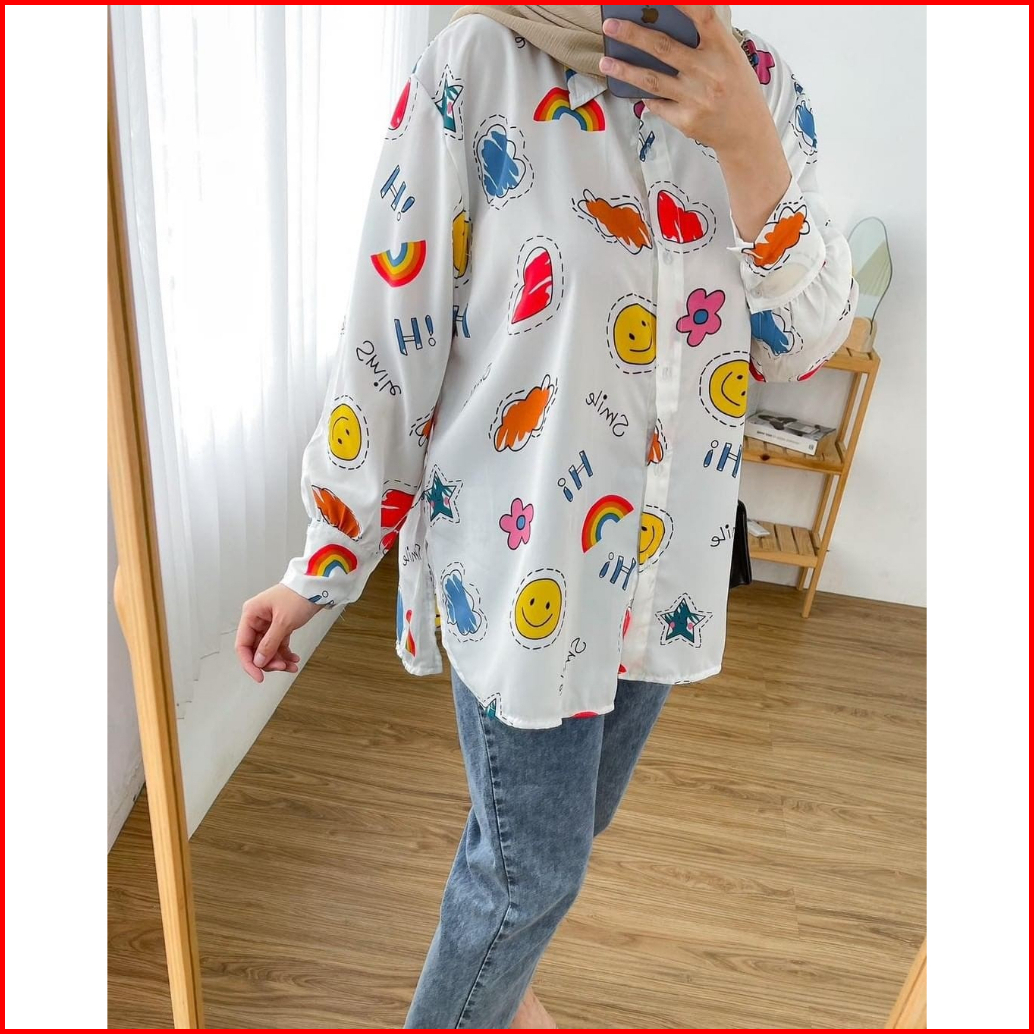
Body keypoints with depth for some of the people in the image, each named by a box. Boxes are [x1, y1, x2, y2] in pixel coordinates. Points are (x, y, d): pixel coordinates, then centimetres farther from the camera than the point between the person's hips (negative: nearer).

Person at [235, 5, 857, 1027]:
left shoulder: (760, 83, 2)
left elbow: (803, 344, -3)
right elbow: (392, 335, -13)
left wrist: (750, 145, -18)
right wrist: (321, 566, -9)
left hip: (667, 554, 6)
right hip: (520, 550, -5)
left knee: (567, 822, 25)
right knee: (535, 860, 10)